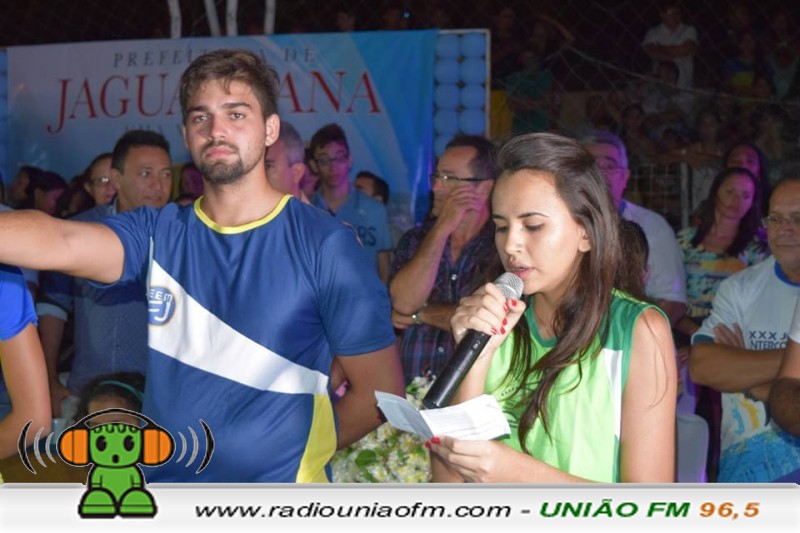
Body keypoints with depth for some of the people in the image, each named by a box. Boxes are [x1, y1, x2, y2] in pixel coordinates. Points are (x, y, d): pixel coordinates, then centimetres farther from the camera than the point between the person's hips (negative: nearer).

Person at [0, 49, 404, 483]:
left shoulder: (325, 244, -10)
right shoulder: (159, 233, 0)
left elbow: (381, 390, -6)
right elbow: (63, 243, -20)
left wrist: (299, 453, -1)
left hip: (278, 485, -3)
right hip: (162, 477, 4)